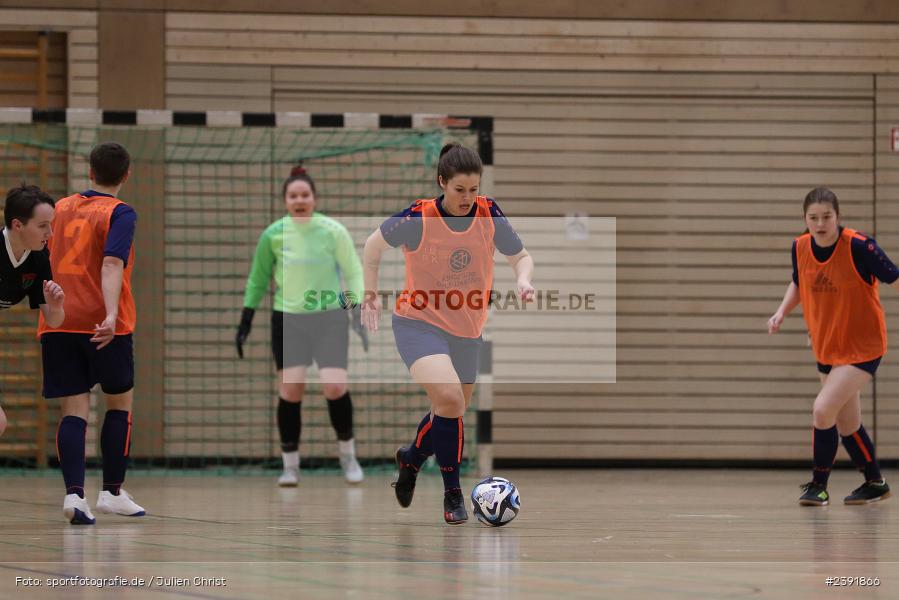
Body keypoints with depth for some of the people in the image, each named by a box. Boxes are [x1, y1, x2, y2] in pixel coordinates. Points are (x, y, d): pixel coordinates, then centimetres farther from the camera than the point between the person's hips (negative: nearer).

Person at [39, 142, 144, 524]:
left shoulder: (62, 208, 12)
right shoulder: (119, 214, -4)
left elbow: (46, 258, 24)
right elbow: (111, 264, -20)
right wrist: (111, 315, -31)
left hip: (57, 322, 4)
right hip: (101, 325, -4)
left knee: (74, 410, 0)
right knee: (120, 401, 15)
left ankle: (74, 493, -19)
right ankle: (112, 492, 16)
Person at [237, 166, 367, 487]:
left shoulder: (333, 231, -6)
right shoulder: (273, 234, -1)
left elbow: (353, 272, 0)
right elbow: (258, 279, 10)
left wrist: (359, 312, -10)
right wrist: (245, 320, 9)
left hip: (329, 317, -1)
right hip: (287, 319, 1)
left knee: (335, 387, -14)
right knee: (290, 390, -5)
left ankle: (347, 451, 11)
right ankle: (290, 465, 8)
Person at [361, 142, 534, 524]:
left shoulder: (489, 214, -9)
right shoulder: (418, 218, -17)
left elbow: (520, 256, 4)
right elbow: (374, 244, 1)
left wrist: (524, 278, -17)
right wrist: (371, 293, 2)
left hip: (467, 330, 5)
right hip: (419, 322, -5)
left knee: (453, 410, 16)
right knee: (448, 399, -25)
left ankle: (411, 457, 48)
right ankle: (453, 493, -12)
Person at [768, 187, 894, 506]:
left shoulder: (859, 246, -22)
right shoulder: (800, 247, -5)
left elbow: (894, 278, -14)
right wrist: (781, 312, 0)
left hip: (862, 346, -6)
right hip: (826, 347, 6)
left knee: (823, 409, -19)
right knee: (847, 424, 15)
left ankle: (818, 485, -3)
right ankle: (875, 483, 35)